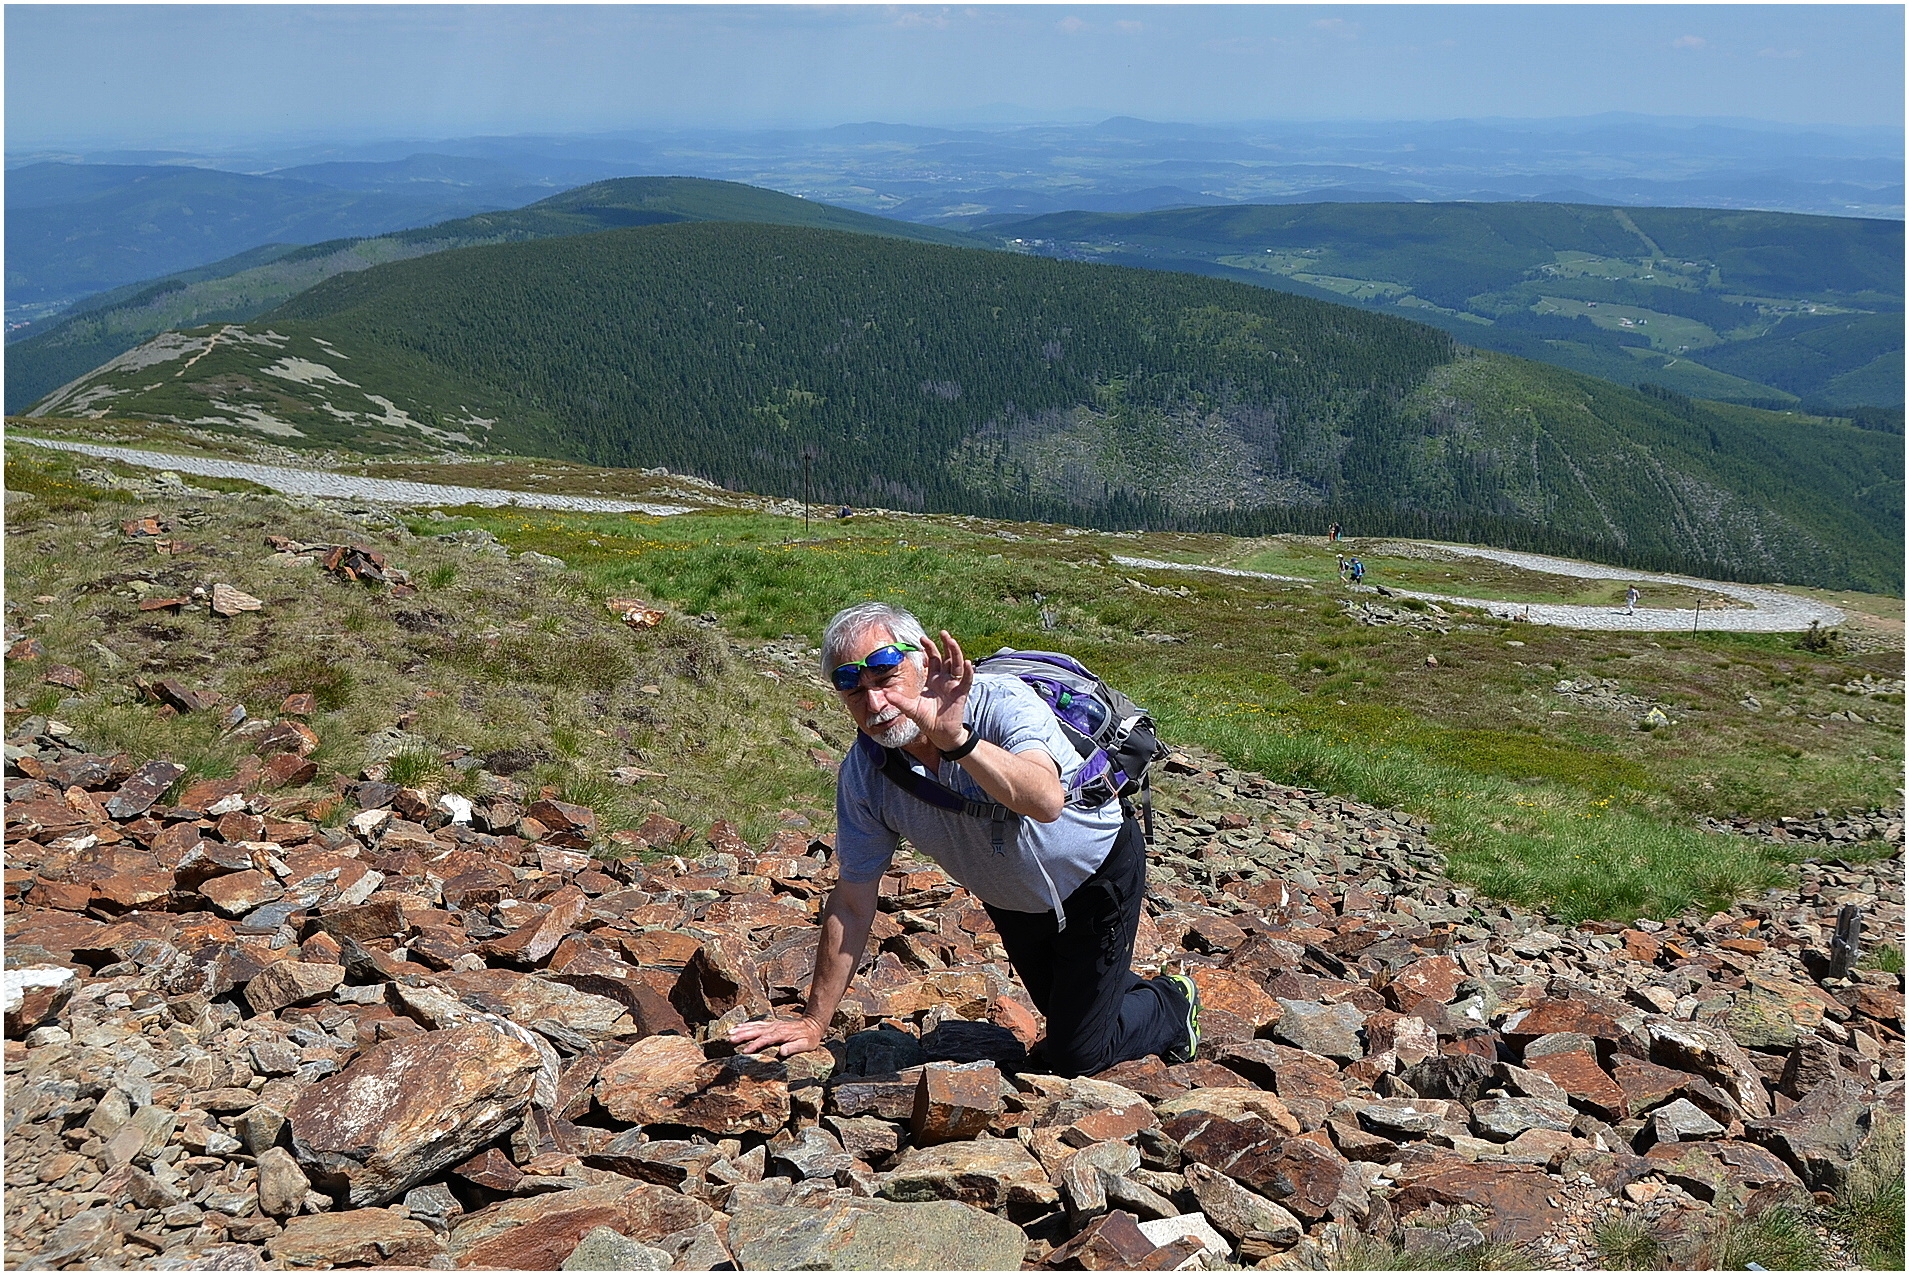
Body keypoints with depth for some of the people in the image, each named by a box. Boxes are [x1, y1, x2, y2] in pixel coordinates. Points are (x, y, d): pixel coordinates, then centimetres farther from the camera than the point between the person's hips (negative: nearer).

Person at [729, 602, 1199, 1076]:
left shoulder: (1003, 704, -36)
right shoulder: (863, 774, -21)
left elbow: (1046, 802, -56)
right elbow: (851, 906, -12)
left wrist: (956, 739, -69)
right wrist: (813, 1022, -11)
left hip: (1096, 872, -5)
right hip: (1012, 903, 5)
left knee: (1075, 1059, 1)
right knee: (1057, 1006, 26)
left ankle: (1172, 1006, 29)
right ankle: (1126, 987, 57)